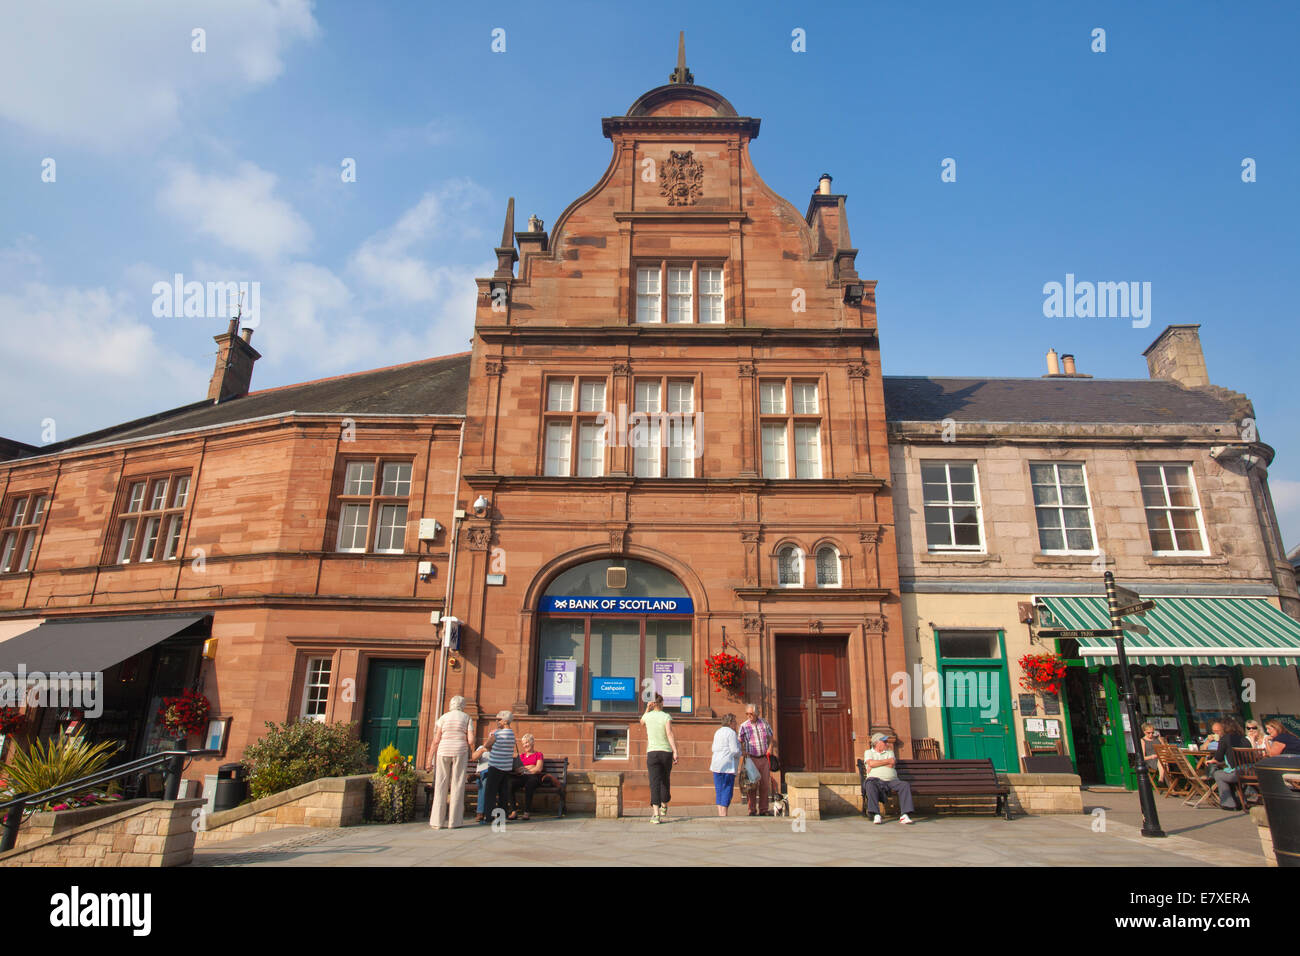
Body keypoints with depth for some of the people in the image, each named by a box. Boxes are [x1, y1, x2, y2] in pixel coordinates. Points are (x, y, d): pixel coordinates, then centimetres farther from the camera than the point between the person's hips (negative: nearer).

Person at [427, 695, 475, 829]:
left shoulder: (443, 718, 6)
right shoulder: (467, 718, 5)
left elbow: (436, 740, -1)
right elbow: (471, 740, -3)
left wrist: (430, 759, 2)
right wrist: (471, 753, 14)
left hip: (443, 752, 1)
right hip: (460, 752, -1)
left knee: (441, 786, 4)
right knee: (457, 785, 4)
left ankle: (438, 821, 4)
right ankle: (454, 821, 5)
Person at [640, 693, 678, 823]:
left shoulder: (647, 716, 3)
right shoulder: (666, 717, -4)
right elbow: (670, 734, -17)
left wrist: (647, 709, 12)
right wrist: (675, 752, -22)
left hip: (652, 753, 0)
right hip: (666, 752, 0)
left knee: (655, 784, -5)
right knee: (665, 781, 20)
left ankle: (656, 815, -18)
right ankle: (664, 808, 38)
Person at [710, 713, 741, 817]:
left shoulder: (718, 732, 16)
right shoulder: (731, 732, -9)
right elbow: (735, 751, -15)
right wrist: (739, 754, 9)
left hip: (716, 765, 8)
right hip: (728, 766, -8)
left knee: (719, 791, 10)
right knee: (727, 790, -3)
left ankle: (720, 814, 9)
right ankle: (723, 814, -5)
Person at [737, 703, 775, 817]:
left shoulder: (764, 723, 5)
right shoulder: (744, 726, -1)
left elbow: (770, 738, 15)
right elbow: (740, 742, 7)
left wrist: (770, 747, -2)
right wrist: (743, 751, -10)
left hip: (764, 758, 2)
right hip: (752, 759, -2)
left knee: (765, 785, 3)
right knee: (753, 785, -3)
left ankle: (763, 810, 12)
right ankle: (752, 810, 6)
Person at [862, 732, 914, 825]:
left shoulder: (890, 752, 26)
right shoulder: (868, 752, 18)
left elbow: (891, 764, 4)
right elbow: (871, 763, -5)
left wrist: (873, 765, 2)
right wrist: (888, 761, 5)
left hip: (891, 781, 3)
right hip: (876, 779, -3)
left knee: (905, 785, -25)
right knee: (870, 785, -36)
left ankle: (904, 815, -30)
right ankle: (876, 815, -38)